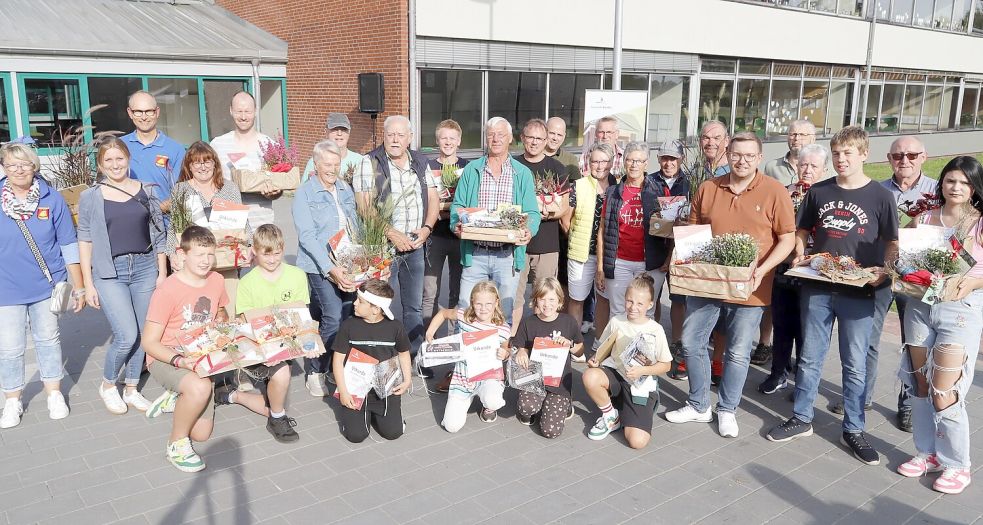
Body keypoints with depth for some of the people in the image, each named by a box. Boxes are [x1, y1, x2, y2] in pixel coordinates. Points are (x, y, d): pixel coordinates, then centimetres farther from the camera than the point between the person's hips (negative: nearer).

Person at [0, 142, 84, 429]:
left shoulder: (52, 199, -5)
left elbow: (69, 245, -1)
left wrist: (79, 287, 0)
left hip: (46, 286, 0)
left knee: (48, 339, 14)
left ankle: (54, 394, 30)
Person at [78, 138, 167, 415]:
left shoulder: (147, 191, 6)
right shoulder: (90, 197, 1)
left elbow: (159, 235, 9)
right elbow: (85, 241, 2)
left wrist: (162, 272, 5)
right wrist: (88, 284, -1)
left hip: (145, 268, 3)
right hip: (110, 272, -3)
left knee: (142, 333, 7)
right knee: (127, 335, -10)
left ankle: (132, 389, 25)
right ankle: (108, 385, 16)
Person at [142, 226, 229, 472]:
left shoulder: (216, 281, -4)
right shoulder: (167, 291, -21)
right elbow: (149, 343, -18)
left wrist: (223, 322, -5)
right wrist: (179, 361, -33)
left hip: (200, 360, 5)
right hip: (166, 358, -5)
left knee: (201, 434, 1)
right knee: (200, 388, -38)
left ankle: (180, 397, 33)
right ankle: (176, 445, -10)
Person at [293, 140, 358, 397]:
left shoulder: (346, 190, 13)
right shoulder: (305, 194, -4)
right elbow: (307, 236, -12)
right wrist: (330, 269, -21)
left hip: (346, 266, 6)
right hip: (319, 266, -5)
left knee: (349, 316, -1)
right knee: (334, 317, -14)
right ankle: (316, 371, 5)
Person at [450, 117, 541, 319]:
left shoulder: (523, 173, 7)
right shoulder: (472, 169, 10)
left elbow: (532, 213, 3)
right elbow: (457, 205, 8)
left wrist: (529, 231, -18)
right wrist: (456, 225, -13)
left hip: (508, 255, 0)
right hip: (474, 254, 1)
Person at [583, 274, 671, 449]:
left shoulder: (655, 330, -8)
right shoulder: (616, 322, -1)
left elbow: (665, 365, -2)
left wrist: (641, 371, -17)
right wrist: (595, 359, -10)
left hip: (641, 385, -3)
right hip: (616, 374, 3)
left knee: (637, 441, -20)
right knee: (590, 376, -34)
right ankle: (611, 416, -3)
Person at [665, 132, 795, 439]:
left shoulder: (775, 192, -6)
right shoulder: (707, 188, 3)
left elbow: (787, 239, -4)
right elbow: (693, 229, 12)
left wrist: (762, 269, -17)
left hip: (748, 288, -3)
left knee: (738, 353, 8)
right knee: (692, 343, 9)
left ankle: (727, 410, 27)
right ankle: (698, 406, 27)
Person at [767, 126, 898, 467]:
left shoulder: (880, 196, -1)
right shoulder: (818, 192, 5)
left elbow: (893, 243, 3)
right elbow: (802, 231, 14)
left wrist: (883, 270, -15)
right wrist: (799, 255, -5)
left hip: (859, 292, -2)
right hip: (817, 288, 2)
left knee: (855, 364, 7)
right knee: (810, 358, 11)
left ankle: (853, 429, 21)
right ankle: (801, 419, 24)